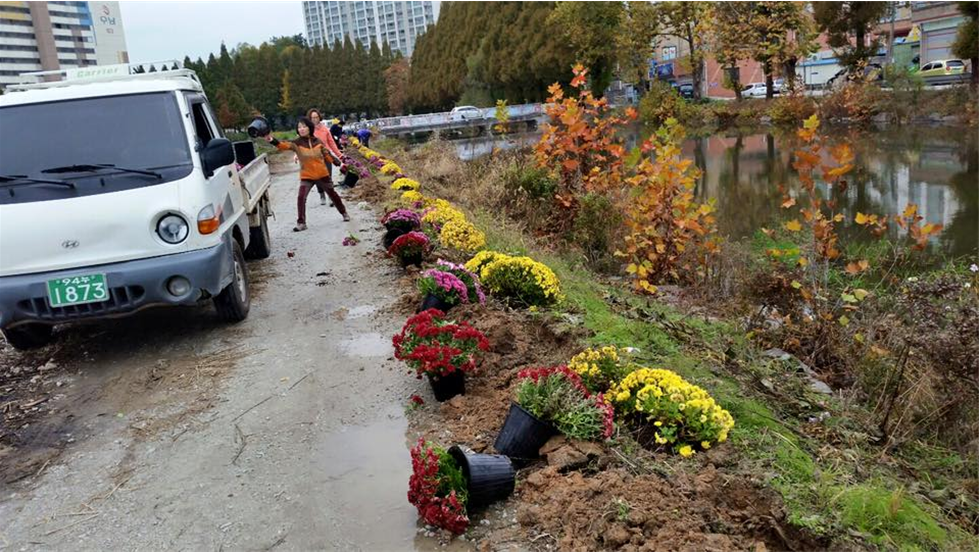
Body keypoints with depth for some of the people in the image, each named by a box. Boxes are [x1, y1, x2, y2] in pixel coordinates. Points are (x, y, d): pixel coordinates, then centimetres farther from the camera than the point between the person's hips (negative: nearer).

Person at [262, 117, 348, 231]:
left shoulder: (317, 141, -6)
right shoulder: (297, 143, -13)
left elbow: (326, 154, 7)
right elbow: (285, 145, -32)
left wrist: (335, 161, -5)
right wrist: (273, 141, -49)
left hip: (322, 174, 1)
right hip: (306, 176, -1)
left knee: (332, 194, 17)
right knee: (301, 198, -17)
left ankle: (344, 213, 39)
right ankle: (301, 223, -7)